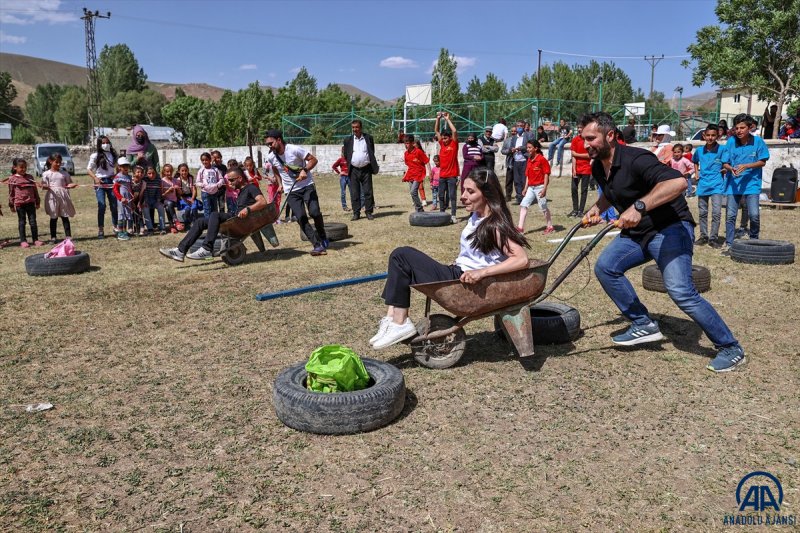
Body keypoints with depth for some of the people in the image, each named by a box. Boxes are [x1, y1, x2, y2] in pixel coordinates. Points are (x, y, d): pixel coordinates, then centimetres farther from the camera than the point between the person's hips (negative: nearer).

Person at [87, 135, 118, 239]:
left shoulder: (113, 154, 9)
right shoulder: (95, 156, -3)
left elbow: (117, 166, 19)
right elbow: (89, 169, -1)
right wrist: (95, 178, -16)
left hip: (111, 181, 4)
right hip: (100, 182, -4)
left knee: (114, 205, 7)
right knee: (102, 205, -8)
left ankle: (115, 226, 20)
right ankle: (100, 229, -2)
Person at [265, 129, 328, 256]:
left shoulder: (294, 150, -15)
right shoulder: (271, 157, -1)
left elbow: (313, 159, -11)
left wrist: (305, 170, -25)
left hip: (307, 186, -3)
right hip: (291, 191, 3)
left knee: (314, 212, -15)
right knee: (301, 218, -11)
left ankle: (323, 237, 12)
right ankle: (317, 245, -8)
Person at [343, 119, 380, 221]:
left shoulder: (368, 138, 5)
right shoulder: (348, 140, 7)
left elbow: (372, 153, 10)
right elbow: (346, 156, 12)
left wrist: (374, 166, 5)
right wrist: (350, 164, 6)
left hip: (366, 169, -1)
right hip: (354, 170, 1)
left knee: (368, 192, 0)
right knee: (354, 193, 1)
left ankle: (369, 212, 9)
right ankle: (356, 213, 7)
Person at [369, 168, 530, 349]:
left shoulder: (494, 227, -17)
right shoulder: (476, 217, 9)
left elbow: (522, 259, -27)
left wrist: (482, 272, -31)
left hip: (464, 285, -9)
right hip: (456, 273, 10)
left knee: (402, 256, -12)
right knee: (400, 256, 5)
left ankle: (400, 323, -9)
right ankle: (393, 317, -4)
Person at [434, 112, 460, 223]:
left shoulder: (454, 144, -4)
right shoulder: (442, 143, 8)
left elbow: (454, 131, -18)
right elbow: (436, 131, 10)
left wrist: (447, 119, -13)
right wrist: (438, 118, 1)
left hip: (452, 175, -5)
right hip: (442, 175, 5)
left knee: (452, 196, -3)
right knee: (441, 196, 10)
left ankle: (453, 215, -1)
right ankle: (442, 214, 20)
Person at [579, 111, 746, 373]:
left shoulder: (634, 159, -24)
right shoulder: (598, 167, 4)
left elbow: (678, 182, -39)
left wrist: (639, 207, -46)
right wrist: (597, 208, 7)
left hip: (670, 228, -9)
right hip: (636, 233, 9)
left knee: (680, 291, -20)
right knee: (605, 267, -6)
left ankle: (730, 349, -2)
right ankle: (644, 325, 3)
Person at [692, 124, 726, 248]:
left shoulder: (722, 149, -6)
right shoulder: (699, 150, 5)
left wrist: (724, 169, -12)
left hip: (716, 184, -4)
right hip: (702, 184, 4)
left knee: (716, 212, -10)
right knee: (702, 212, 11)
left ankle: (713, 238, -2)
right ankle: (703, 236, 22)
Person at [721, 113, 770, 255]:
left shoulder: (758, 141, -5)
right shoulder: (731, 141, -2)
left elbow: (762, 162, -2)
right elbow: (725, 163, 3)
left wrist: (746, 166, -17)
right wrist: (731, 168, -18)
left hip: (751, 183, -1)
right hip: (733, 183, 2)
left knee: (754, 215, -8)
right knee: (730, 215, 1)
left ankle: (754, 242, 14)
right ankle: (728, 244, 10)